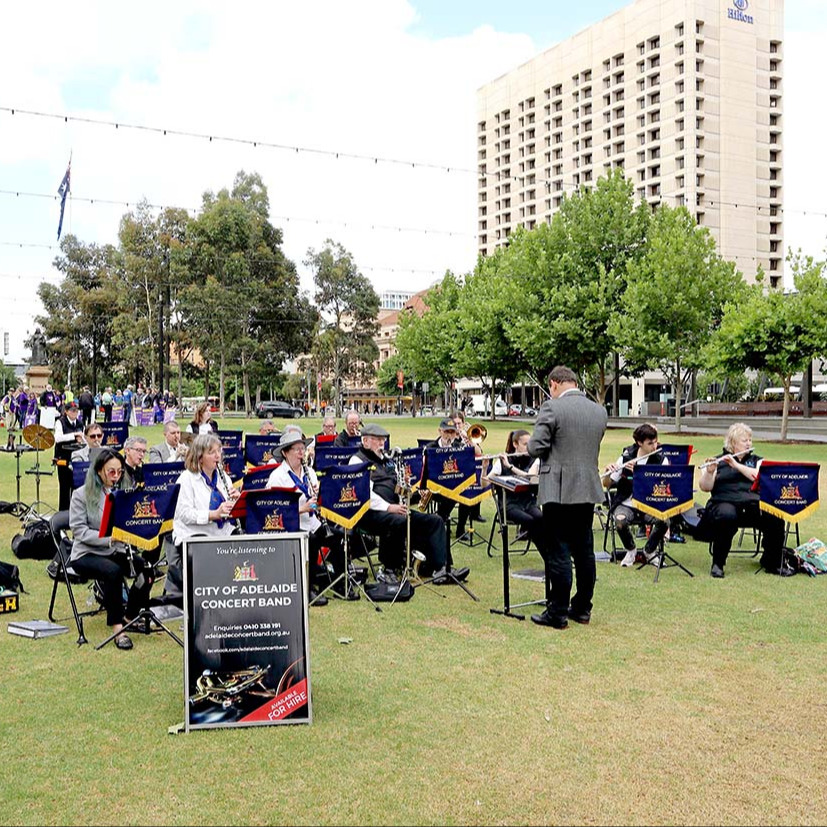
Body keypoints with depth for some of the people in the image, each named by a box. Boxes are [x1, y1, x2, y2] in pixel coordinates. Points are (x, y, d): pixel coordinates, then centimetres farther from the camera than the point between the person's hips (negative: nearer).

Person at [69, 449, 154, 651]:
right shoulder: (81, 495, -6)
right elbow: (79, 530, -14)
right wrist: (109, 538, -26)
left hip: (116, 551, 5)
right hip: (86, 554, -5)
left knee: (147, 567, -20)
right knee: (113, 571, -35)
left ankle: (130, 617, -3)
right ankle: (117, 626, -26)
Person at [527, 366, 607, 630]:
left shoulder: (551, 408, -13)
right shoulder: (600, 411, 8)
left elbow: (536, 447, -14)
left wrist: (534, 445, 7)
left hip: (559, 490, -6)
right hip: (588, 490, 6)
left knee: (559, 552, 0)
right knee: (584, 551, 13)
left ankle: (558, 613, 6)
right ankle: (582, 608, 22)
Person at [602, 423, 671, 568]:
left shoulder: (661, 460, -1)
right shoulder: (625, 457, -1)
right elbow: (607, 484, 2)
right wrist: (608, 473, -21)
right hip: (627, 505, -1)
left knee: (664, 522, -31)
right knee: (620, 521, -34)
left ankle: (649, 550, 3)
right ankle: (630, 550, 1)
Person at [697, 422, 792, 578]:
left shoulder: (757, 460, 20)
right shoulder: (718, 462, 13)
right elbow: (705, 487, 1)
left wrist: (736, 465, -11)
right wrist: (709, 472, -18)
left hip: (754, 503, 3)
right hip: (725, 502, -3)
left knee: (776, 519, -26)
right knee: (727, 516, -38)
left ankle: (773, 563, -4)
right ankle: (717, 564, -20)